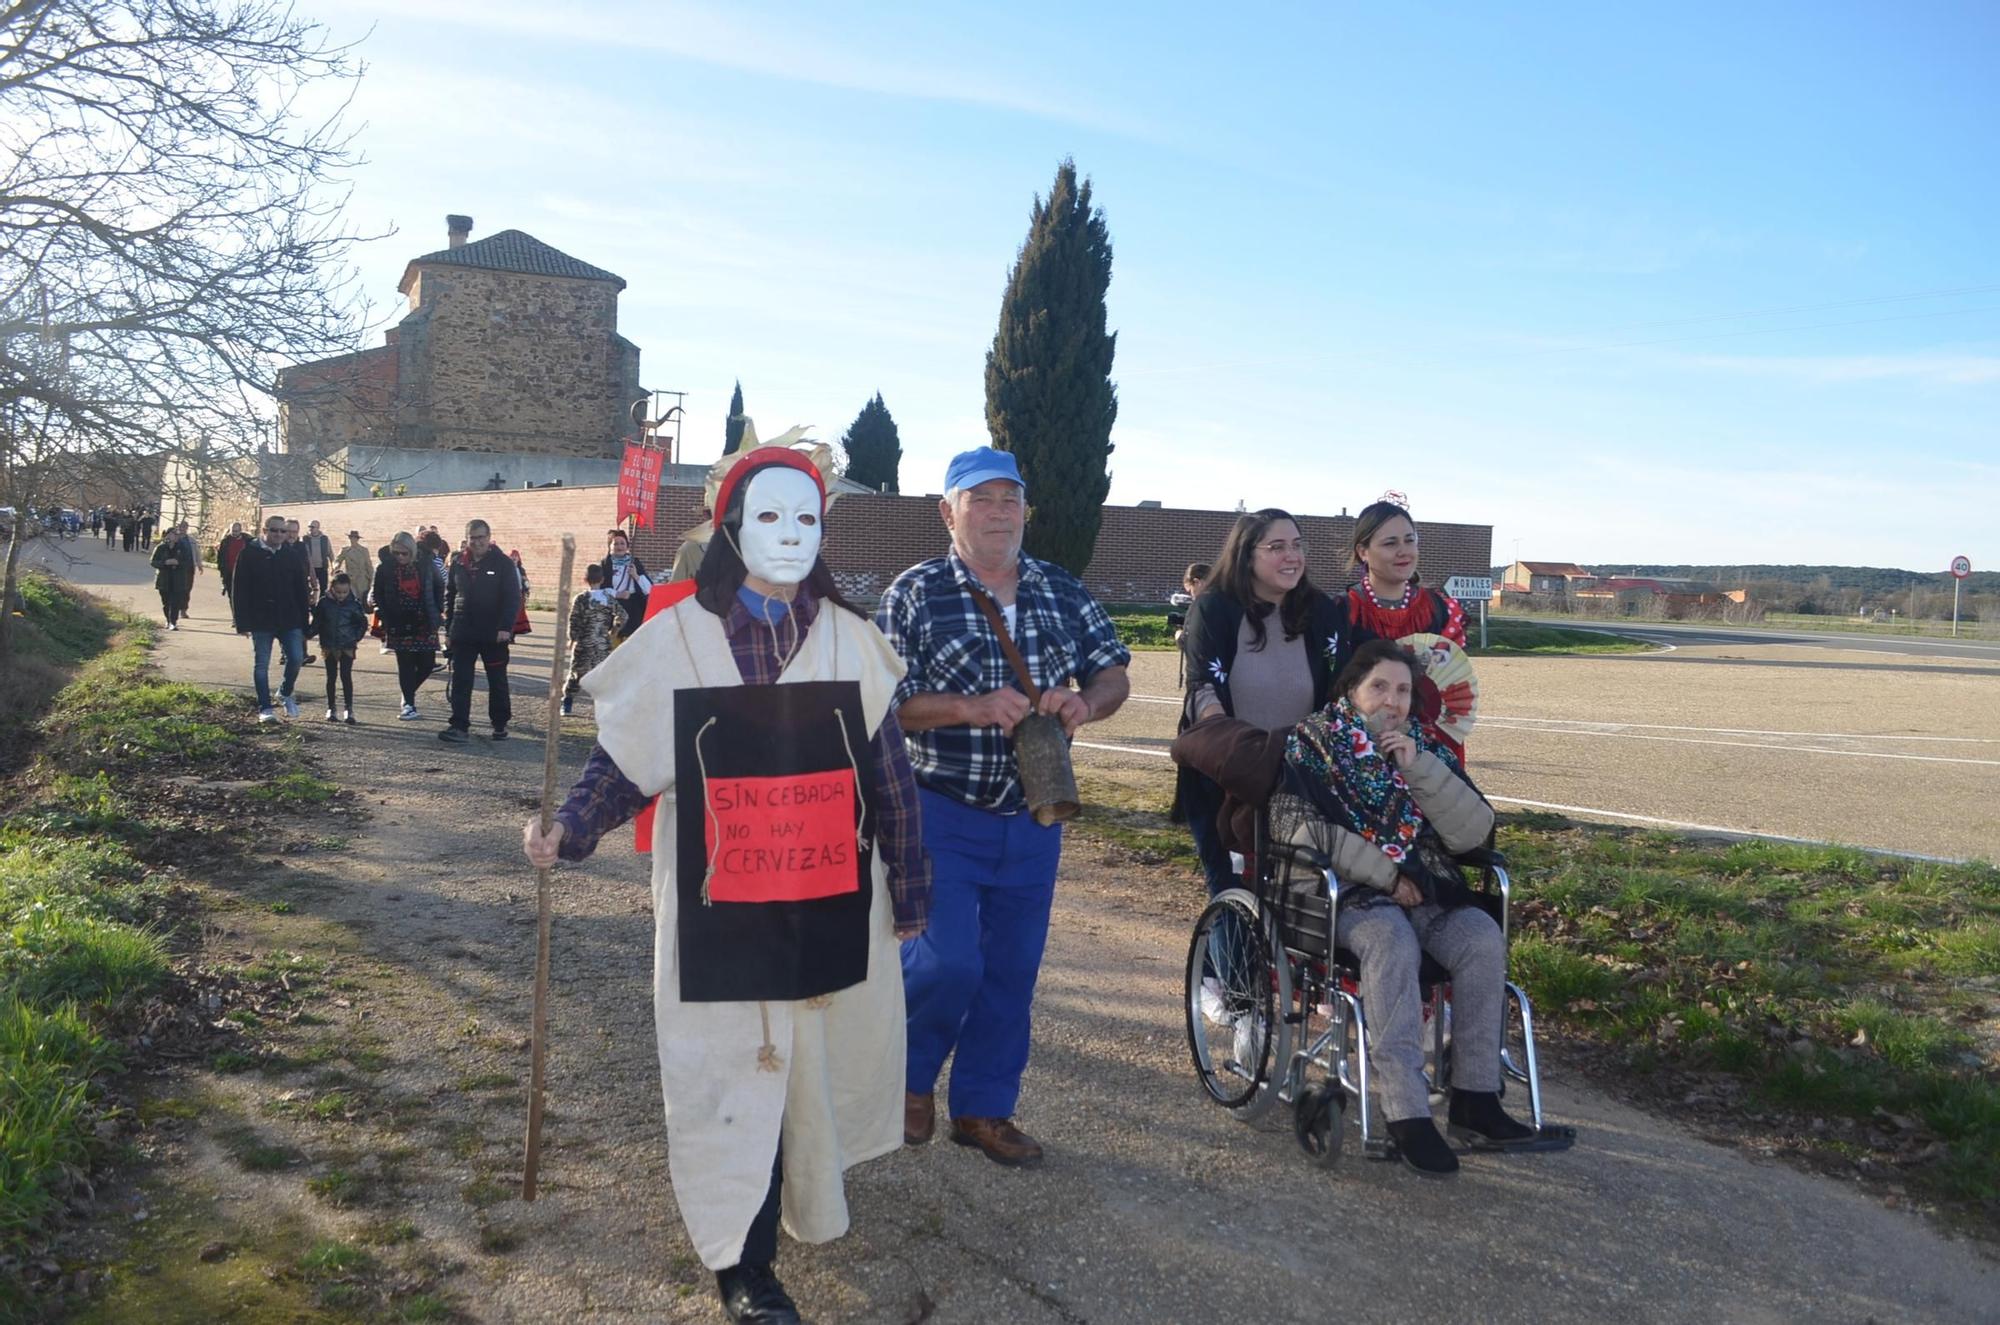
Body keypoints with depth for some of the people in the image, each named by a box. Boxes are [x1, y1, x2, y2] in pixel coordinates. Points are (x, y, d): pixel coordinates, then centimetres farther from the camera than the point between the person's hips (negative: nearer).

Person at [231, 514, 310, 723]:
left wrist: (303, 623, 5)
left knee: (296, 658, -4)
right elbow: (239, 591, -3)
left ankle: (286, 693, 23)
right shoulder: (249, 555, -2)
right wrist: (243, 623, -9)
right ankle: (264, 708, 10)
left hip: (289, 619, 2)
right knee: (261, 664, 3)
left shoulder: (293, 555, 6)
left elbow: (301, 590, 8)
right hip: (261, 620, -2)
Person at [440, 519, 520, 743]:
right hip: (463, 634, 3)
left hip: (493, 634, -3)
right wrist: (448, 629, 10)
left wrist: (506, 627, -17)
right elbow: (449, 597, 14)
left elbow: (513, 598, -9)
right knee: (460, 682, -2)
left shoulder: (503, 564, -4)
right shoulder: (458, 564, 8)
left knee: (497, 681, 9)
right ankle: (459, 727, -1)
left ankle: (500, 725, 20)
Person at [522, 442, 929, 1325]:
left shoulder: (851, 639, 3)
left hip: (832, 907, 3)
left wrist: (909, 890, 10)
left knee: (818, 1060, 14)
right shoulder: (679, 636, -5)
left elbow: (888, 774, 7)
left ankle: (806, 1196, 41)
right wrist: (568, 830, -20)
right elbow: (627, 758, -3)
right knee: (734, 1074, 4)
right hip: (721, 911, -2)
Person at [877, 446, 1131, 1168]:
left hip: (1032, 818, 4)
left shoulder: (1063, 591, 6)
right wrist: (971, 708, -25)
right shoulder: (916, 593, -6)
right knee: (948, 961, -8)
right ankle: (909, 1076, 22)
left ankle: (984, 1107, 28)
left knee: (1013, 970, 10)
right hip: (942, 813, -4)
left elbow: (1113, 673, 10)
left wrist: (1085, 703, -14)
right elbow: (881, 701, -12)